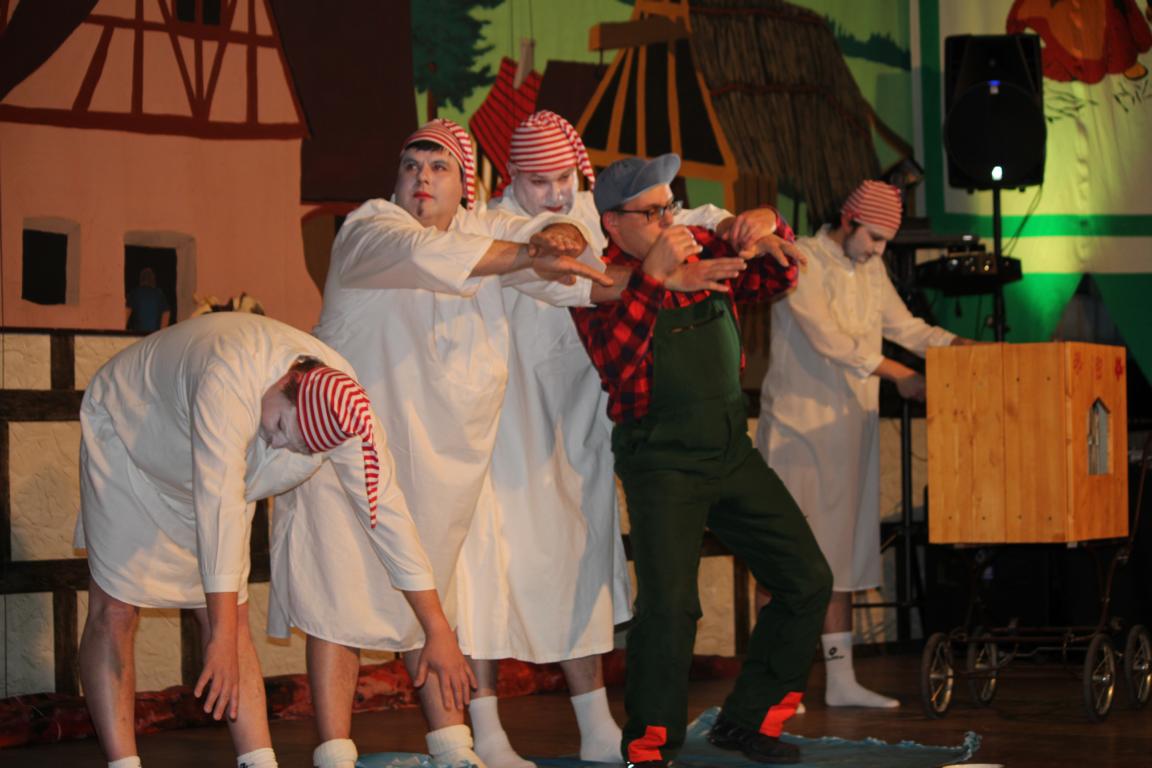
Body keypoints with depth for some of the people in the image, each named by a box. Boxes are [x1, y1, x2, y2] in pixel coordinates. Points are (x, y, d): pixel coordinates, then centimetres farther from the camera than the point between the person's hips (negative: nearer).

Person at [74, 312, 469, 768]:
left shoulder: (343, 406, -25)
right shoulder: (231, 382, -45)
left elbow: (386, 512, -17)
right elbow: (219, 508, -49)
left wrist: (439, 631, -15)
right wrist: (223, 642, -52)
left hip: (210, 478, 5)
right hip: (127, 437, -5)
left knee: (228, 614, -3)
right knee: (115, 610, -9)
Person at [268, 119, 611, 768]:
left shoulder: (479, 228, 10)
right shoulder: (369, 227, -10)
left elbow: (562, 238, 11)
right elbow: (418, 252, -31)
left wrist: (558, 235, -15)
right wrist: (527, 258, -36)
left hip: (442, 458, 6)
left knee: (428, 601, 13)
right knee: (340, 598, -8)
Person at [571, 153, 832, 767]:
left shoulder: (703, 250, 7)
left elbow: (769, 282, 24)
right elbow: (613, 360, -25)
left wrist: (769, 237, 2)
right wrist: (653, 274, -28)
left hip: (733, 453, 7)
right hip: (662, 463, -6)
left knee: (807, 582, 6)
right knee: (669, 606, -19)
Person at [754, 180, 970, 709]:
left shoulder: (871, 270, 15)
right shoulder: (802, 260, -9)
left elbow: (904, 327, 16)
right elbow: (827, 337, -17)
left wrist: (965, 348, 0)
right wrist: (897, 375, -17)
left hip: (850, 428, 7)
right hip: (798, 423, -7)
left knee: (841, 552, 7)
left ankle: (841, 680, 10)